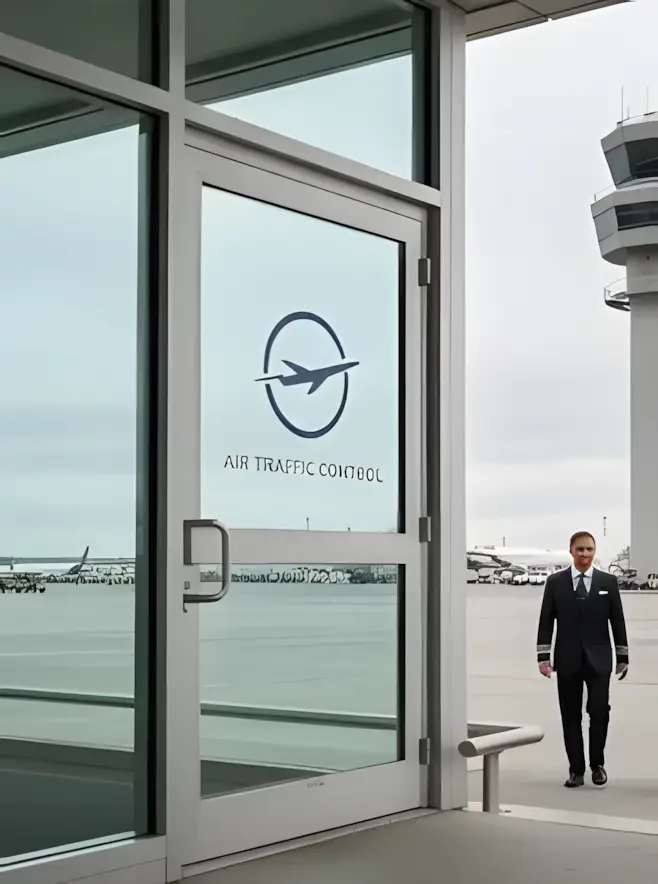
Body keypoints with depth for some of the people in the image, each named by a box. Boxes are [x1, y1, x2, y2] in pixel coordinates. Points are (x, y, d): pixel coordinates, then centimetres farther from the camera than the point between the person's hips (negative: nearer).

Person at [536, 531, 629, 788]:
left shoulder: (608, 581, 4)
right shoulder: (555, 582, 4)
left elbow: (617, 620, 7)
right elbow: (546, 621, 3)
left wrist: (623, 656, 5)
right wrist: (543, 656, -3)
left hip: (598, 659, -1)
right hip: (568, 660, 1)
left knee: (599, 711, -9)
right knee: (571, 717, 4)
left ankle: (597, 764, 10)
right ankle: (576, 770, 13)